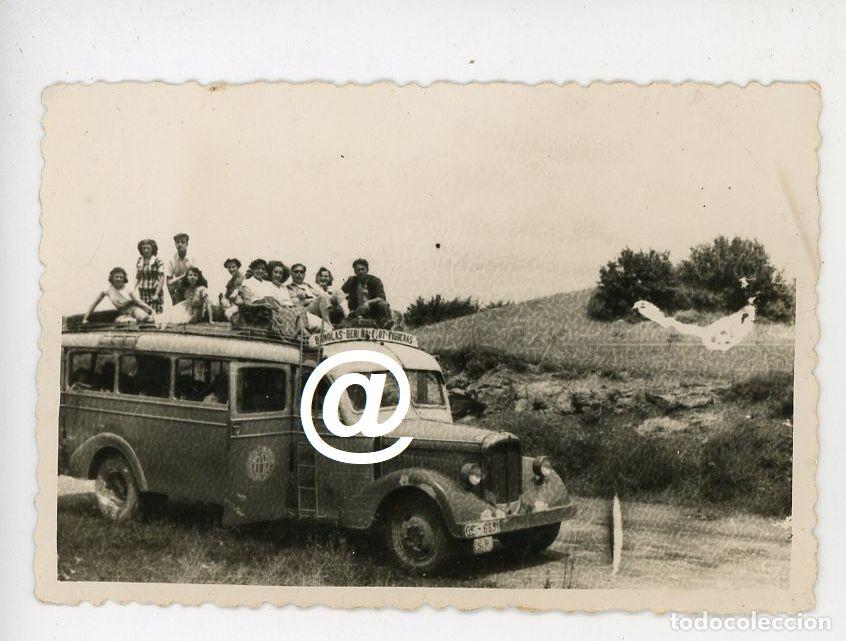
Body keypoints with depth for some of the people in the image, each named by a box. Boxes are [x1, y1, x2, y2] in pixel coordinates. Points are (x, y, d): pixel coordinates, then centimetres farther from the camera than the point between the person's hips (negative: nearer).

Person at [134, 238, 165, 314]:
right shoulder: (139, 261, 10)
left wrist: (156, 294, -14)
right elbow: (137, 278, 16)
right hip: (143, 293, 4)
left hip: (155, 292, -4)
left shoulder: (158, 261, -3)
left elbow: (162, 278, -7)